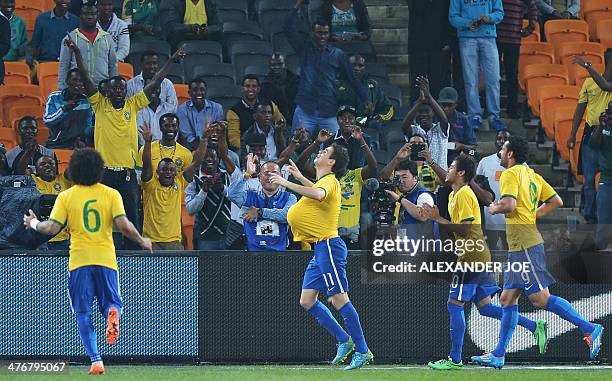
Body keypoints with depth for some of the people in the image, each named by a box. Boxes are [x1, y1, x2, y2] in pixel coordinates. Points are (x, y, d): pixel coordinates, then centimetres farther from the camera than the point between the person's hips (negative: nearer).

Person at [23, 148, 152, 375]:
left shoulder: (66, 197, 2)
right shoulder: (111, 194, 2)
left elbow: (53, 228, -5)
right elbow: (123, 225, -7)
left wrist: (34, 224, 15)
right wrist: (142, 241, 9)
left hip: (79, 260, -1)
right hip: (106, 258, 1)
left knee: (83, 313, 5)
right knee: (112, 303, 13)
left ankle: (95, 360, -8)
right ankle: (113, 313, -26)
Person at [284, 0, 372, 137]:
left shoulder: (338, 54, 10)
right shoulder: (305, 48, 9)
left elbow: (352, 79, 13)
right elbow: (289, 28, 1)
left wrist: (365, 99, 6)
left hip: (328, 113, 0)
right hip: (305, 110, 0)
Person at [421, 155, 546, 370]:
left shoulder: (464, 194, -13)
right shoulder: (455, 194, 18)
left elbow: (464, 229, -21)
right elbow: (456, 228, 20)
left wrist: (437, 218, -19)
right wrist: (433, 217, 9)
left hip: (471, 258, -10)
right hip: (480, 258, 10)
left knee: (454, 305, -5)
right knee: (484, 306, 11)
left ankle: (455, 360, -3)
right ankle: (535, 326, 9)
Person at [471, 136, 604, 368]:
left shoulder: (511, 174, -10)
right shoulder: (531, 174, 17)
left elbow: (509, 204, -25)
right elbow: (556, 202, 19)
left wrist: (494, 209, -5)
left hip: (525, 245, -10)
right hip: (519, 247, 10)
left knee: (540, 299, -11)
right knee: (508, 299, 9)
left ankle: (589, 329, -11)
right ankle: (498, 356, 8)